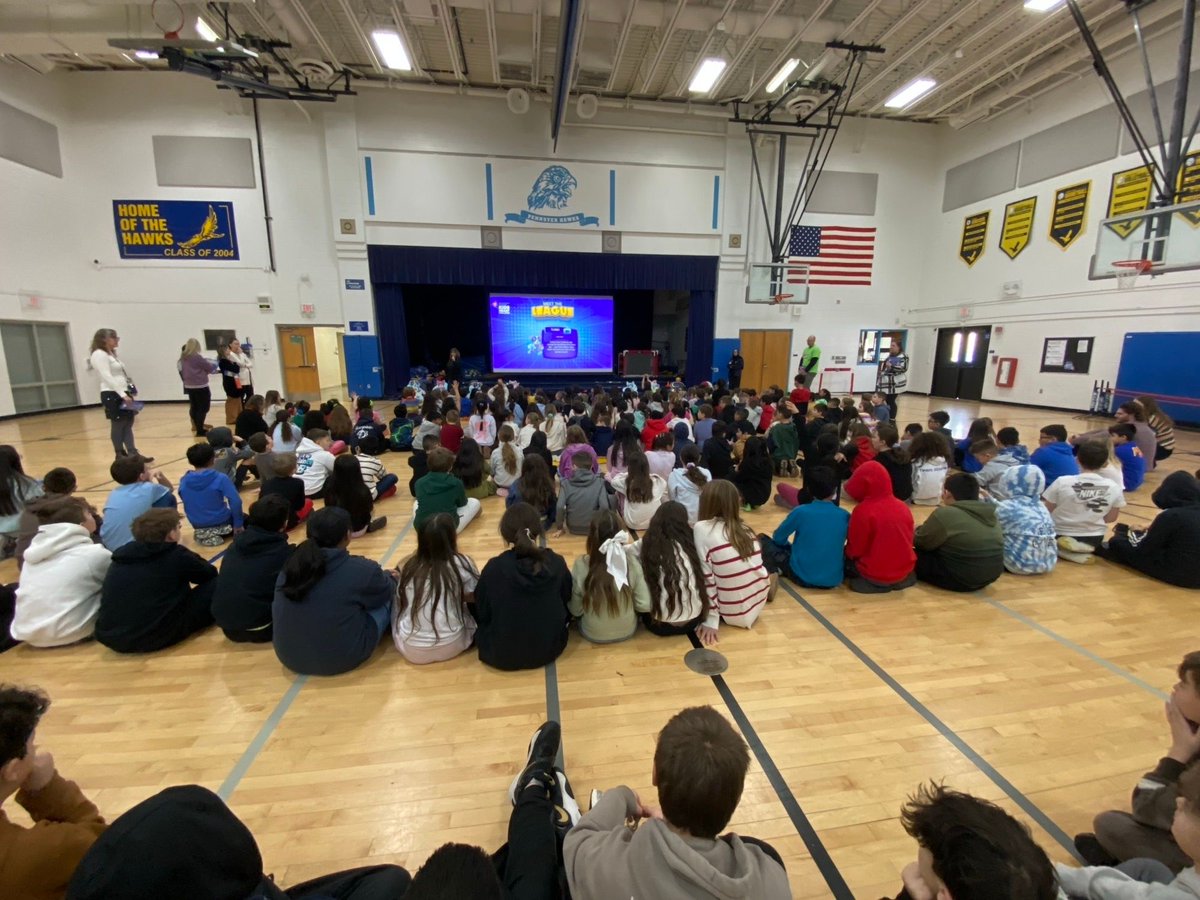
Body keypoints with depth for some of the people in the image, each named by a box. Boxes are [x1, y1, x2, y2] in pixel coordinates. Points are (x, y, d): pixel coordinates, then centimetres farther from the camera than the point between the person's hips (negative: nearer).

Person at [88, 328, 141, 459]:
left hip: (123, 393, 9)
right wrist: (122, 394, -24)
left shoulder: (112, 354, 18)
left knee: (128, 423, 7)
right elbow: (107, 377, -19)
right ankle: (120, 455, 8)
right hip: (112, 395, -9)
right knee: (118, 425, -2)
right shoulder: (99, 355, -11)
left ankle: (133, 453, 10)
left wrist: (128, 392, 11)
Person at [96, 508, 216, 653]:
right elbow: (210, 573, 12)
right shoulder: (177, 556, -6)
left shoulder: (122, 554, 9)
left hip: (110, 637, 7)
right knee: (215, 584, 4)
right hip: (155, 637, -7)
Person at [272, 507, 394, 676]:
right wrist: (389, 578, 27)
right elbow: (387, 591, 0)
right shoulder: (361, 570, -21)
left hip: (289, 658, 6)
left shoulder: (290, 566, -5)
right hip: (341, 658, -6)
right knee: (388, 597, 11)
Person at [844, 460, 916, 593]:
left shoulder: (863, 511, -21)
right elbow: (908, 541, 10)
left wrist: (847, 552, 8)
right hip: (904, 570, 7)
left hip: (874, 574, -7)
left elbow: (855, 549, -14)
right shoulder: (903, 507, -3)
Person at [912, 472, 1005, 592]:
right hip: (991, 576, 8)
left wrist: (921, 530, 17)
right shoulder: (989, 513, 4)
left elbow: (919, 542, -6)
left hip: (960, 579, -8)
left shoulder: (945, 514, -19)